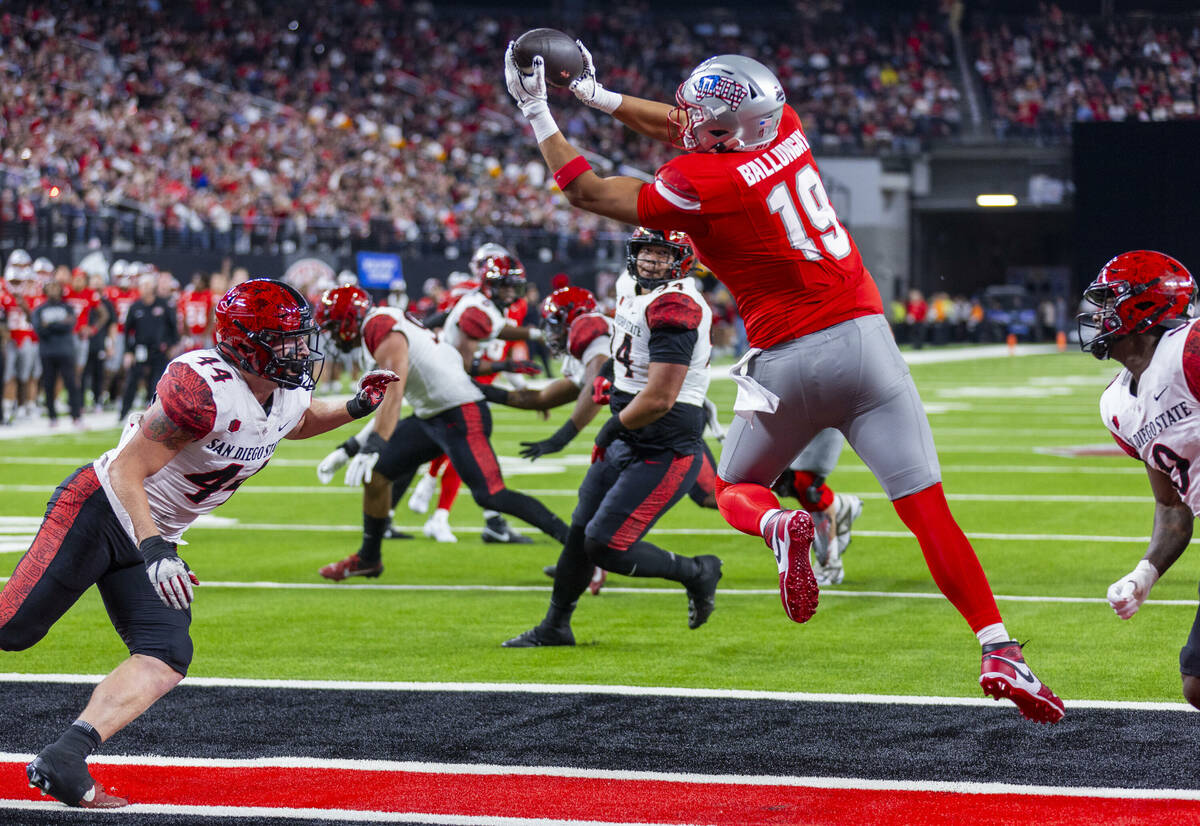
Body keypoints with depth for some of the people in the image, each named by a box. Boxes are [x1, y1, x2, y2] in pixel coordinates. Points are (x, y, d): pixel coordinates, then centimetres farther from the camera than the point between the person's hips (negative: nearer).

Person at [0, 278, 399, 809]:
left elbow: (296, 424, 28)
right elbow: (128, 472, -26)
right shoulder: (205, 390, -27)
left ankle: (60, 762, -15)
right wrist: (154, 551, -37)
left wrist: (354, 409, 9)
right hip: (99, 509, -8)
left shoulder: (289, 397, 0)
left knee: (166, 662, -10)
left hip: (153, 537, 8)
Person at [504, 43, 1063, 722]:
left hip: (789, 359, -4)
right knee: (929, 511, -1)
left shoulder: (699, 184, -9)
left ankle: (779, 526, -14)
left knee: (736, 489, 22)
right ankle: (999, 651, -14)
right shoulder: (785, 130, 7)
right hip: (864, 336, 4)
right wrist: (596, 94, 28)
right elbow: (689, 133, 26)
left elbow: (587, 190, 4)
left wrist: (539, 114, 13)